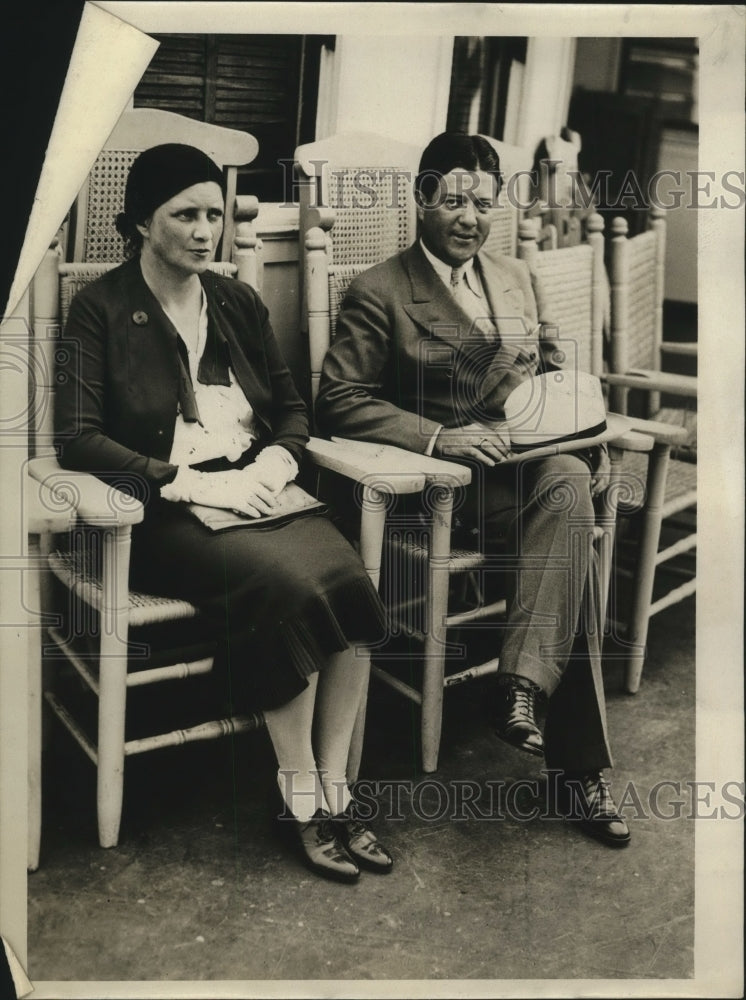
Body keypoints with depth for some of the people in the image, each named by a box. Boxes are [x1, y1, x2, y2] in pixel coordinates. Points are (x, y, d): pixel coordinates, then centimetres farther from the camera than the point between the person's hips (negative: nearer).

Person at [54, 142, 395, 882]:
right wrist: (191, 482, -19)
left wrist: (274, 461, -5)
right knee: (289, 585, -31)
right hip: (165, 512, -4)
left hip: (255, 492, 5)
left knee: (349, 580, -25)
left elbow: (292, 406, 19)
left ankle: (333, 788, -12)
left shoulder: (237, 302, 16)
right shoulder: (102, 308, 0)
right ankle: (301, 800, -13)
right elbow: (76, 436, -9)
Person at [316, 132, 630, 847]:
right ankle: (577, 765, -28)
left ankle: (521, 688, -32)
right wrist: (440, 436, -19)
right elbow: (338, 400, -7)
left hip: (533, 464, 5)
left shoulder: (518, 281, 22)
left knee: (571, 481, -32)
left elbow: (555, 378, 25)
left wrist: (589, 442, 4)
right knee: (568, 520, -31)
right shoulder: (379, 293, 2)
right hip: (446, 485, -5)